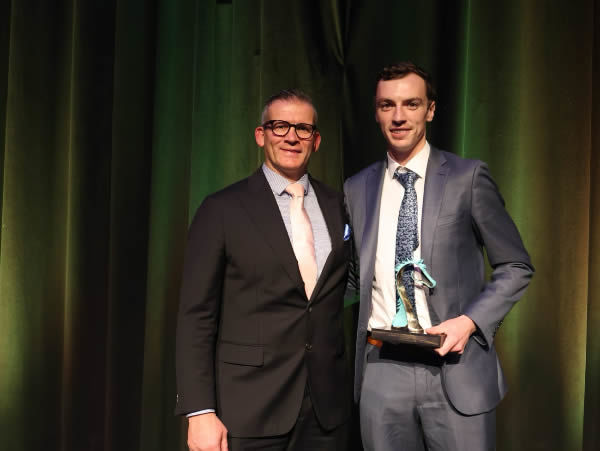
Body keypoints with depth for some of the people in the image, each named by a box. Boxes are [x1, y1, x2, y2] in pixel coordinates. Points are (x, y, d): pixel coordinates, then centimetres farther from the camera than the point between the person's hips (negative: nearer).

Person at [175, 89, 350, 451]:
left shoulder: (338, 206, 7)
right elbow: (197, 317, -7)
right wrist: (200, 412, -13)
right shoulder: (222, 210, -5)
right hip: (249, 409, -3)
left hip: (327, 407, 4)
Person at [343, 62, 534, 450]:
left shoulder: (468, 177, -2)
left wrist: (470, 321, -11)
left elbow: (516, 267, 2)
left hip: (455, 368, -3)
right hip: (381, 369, 3)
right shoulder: (357, 189, 8)